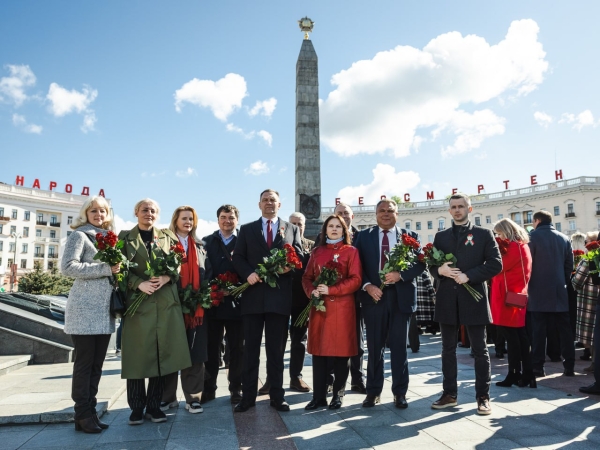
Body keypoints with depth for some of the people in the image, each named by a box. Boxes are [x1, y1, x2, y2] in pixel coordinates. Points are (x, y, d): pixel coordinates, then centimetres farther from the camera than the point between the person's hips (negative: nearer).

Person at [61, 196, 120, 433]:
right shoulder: (79, 235, -2)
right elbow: (68, 266, -15)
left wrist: (117, 268, 3)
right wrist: (106, 269, -18)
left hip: (104, 311, 7)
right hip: (85, 309, -6)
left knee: (97, 364, 10)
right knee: (84, 363, 0)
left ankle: (90, 411, 20)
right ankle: (83, 415, 10)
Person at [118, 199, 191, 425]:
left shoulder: (168, 236, 12)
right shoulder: (125, 238, 7)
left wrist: (167, 277, -11)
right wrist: (139, 284, -16)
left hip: (166, 302, 2)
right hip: (138, 302, -1)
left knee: (162, 353, 3)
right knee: (137, 355, 2)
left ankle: (154, 405, 16)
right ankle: (137, 407, 16)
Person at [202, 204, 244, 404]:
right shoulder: (206, 241, 8)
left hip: (236, 302, -1)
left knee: (236, 348, 7)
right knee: (211, 348, 10)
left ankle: (236, 389, 19)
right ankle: (209, 389, 21)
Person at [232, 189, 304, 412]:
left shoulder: (292, 229, 12)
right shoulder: (246, 229, 12)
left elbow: (299, 257, 4)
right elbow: (238, 258, 4)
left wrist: (289, 266, -18)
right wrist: (248, 274, -14)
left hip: (279, 296, 0)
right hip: (253, 295, 0)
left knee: (276, 349, 8)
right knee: (250, 348, 5)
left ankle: (277, 395, 18)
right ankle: (248, 396, 14)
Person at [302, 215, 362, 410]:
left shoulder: (351, 251, 3)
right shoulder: (317, 252, 14)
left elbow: (355, 280, -6)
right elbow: (307, 277, 12)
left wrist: (331, 290, -16)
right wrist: (312, 291, -9)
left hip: (342, 307, -3)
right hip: (319, 307, 3)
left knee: (341, 351, 1)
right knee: (318, 351, 3)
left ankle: (338, 395, 14)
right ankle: (319, 396, 12)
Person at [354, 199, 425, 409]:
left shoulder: (410, 236, 6)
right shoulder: (364, 236, 8)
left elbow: (420, 264, -2)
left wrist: (400, 274, -18)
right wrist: (367, 286, -12)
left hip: (400, 296, 0)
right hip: (373, 295, 1)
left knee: (399, 346, 7)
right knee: (374, 346, 7)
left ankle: (400, 392, 18)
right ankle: (373, 391, 19)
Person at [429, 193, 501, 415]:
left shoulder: (484, 234, 3)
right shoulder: (441, 236, 13)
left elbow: (495, 264, -6)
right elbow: (432, 265, 13)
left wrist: (468, 276, -16)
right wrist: (440, 270, -10)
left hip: (473, 298, -3)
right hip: (447, 299, 3)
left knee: (480, 350, 5)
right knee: (448, 349, 10)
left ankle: (483, 397, 15)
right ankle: (450, 394, 21)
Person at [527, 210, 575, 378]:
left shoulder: (533, 236, -6)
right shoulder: (564, 238, 8)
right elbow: (569, 264, 9)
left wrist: (528, 285, 4)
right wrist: (564, 281, 19)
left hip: (539, 291, -4)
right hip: (559, 291, 4)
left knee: (539, 330, -1)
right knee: (564, 329, 10)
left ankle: (538, 367, 2)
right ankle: (569, 366, 12)